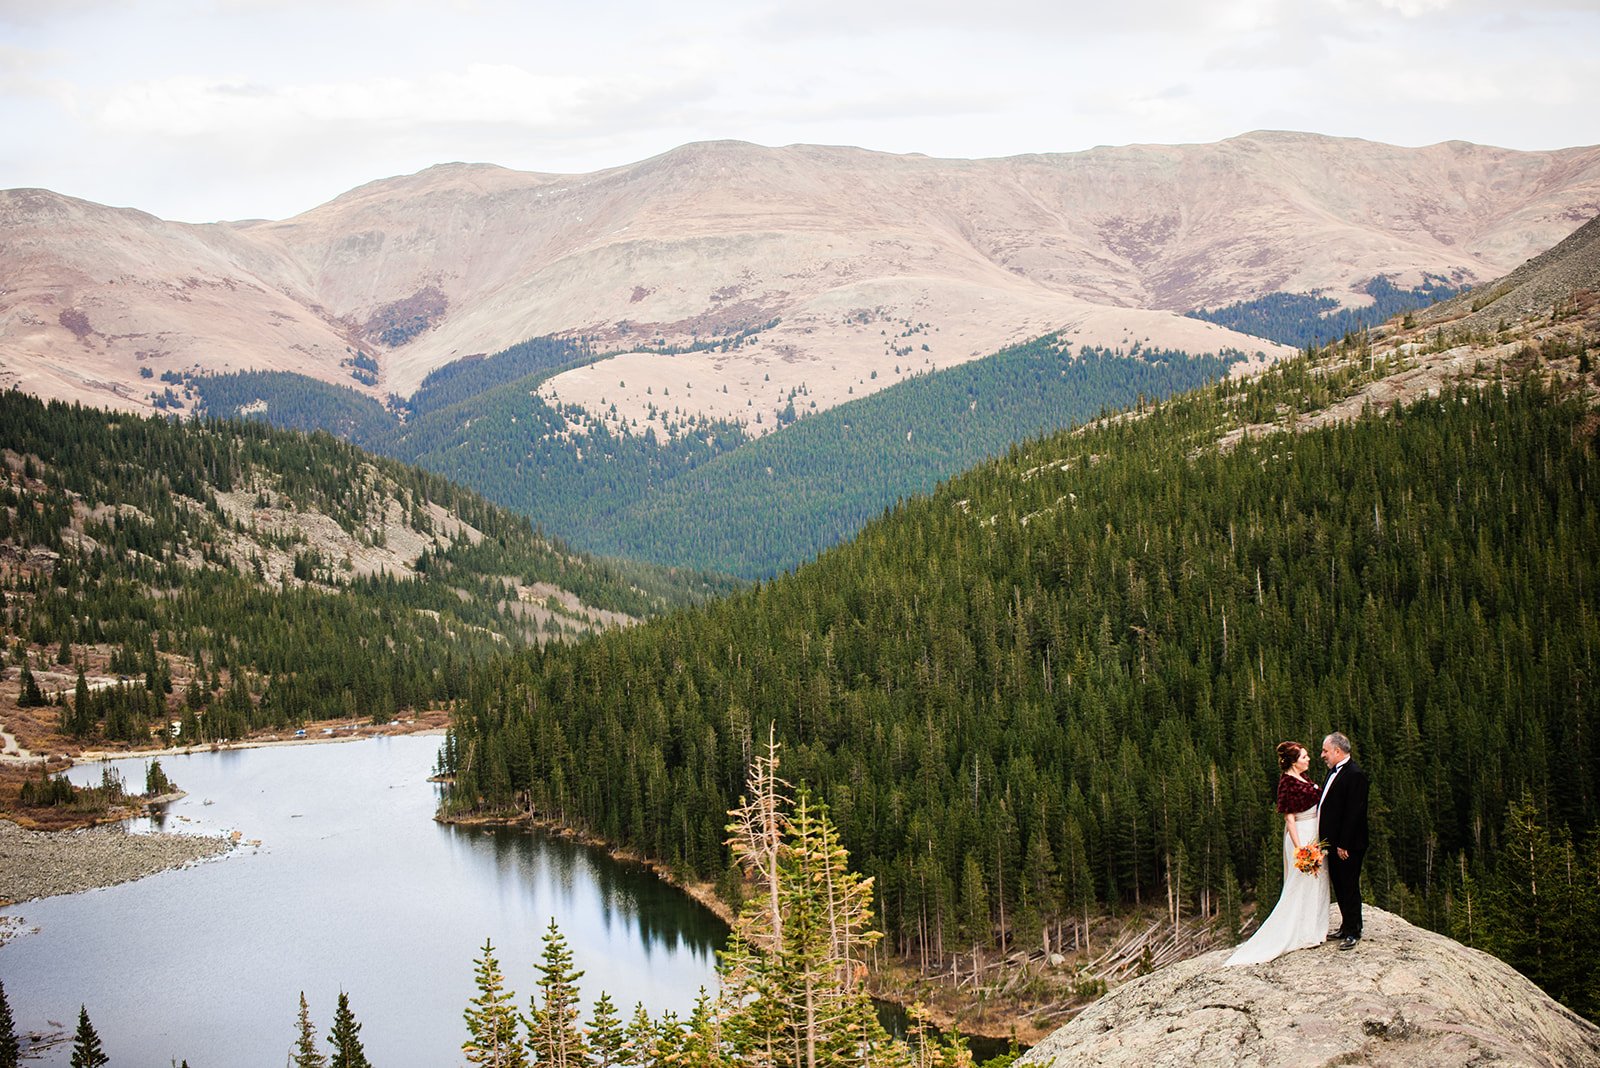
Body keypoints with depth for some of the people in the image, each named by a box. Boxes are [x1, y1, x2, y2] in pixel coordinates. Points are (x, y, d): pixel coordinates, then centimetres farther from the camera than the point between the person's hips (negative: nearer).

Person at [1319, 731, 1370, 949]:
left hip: (1348, 845, -9)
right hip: (1334, 843, 9)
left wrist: (1344, 844, -22)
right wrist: (1329, 841, 14)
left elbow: (1354, 813, -21)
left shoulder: (1355, 775, -18)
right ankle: (1346, 927, 26)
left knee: (1349, 887, -1)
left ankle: (1353, 932, 7)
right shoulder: (1335, 772, 13)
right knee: (1339, 887, 16)